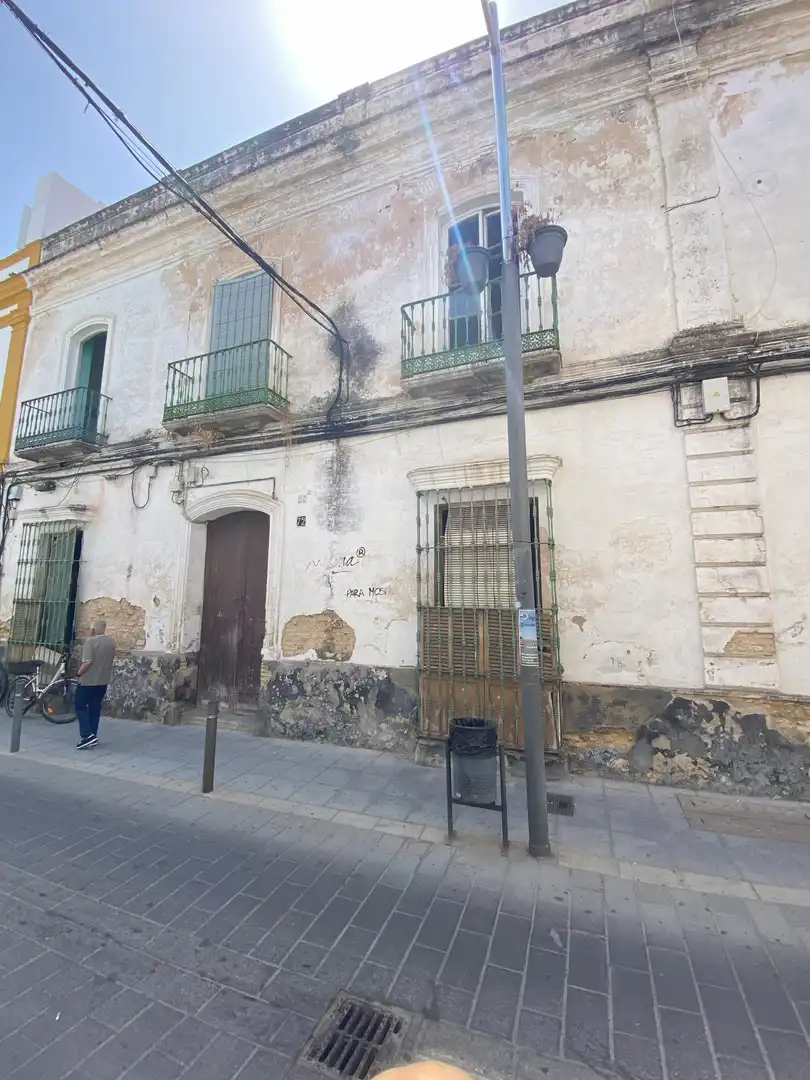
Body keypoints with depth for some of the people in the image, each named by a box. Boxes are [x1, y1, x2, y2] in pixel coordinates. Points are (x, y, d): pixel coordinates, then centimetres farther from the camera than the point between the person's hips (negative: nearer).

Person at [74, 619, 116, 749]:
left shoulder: (91, 641, -18)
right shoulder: (112, 642, 5)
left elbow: (87, 662, -22)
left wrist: (79, 673, -6)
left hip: (88, 680, -7)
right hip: (103, 681, 7)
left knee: (80, 707, 5)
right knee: (95, 708, 14)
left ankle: (87, 735, -4)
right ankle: (93, 736, 18)